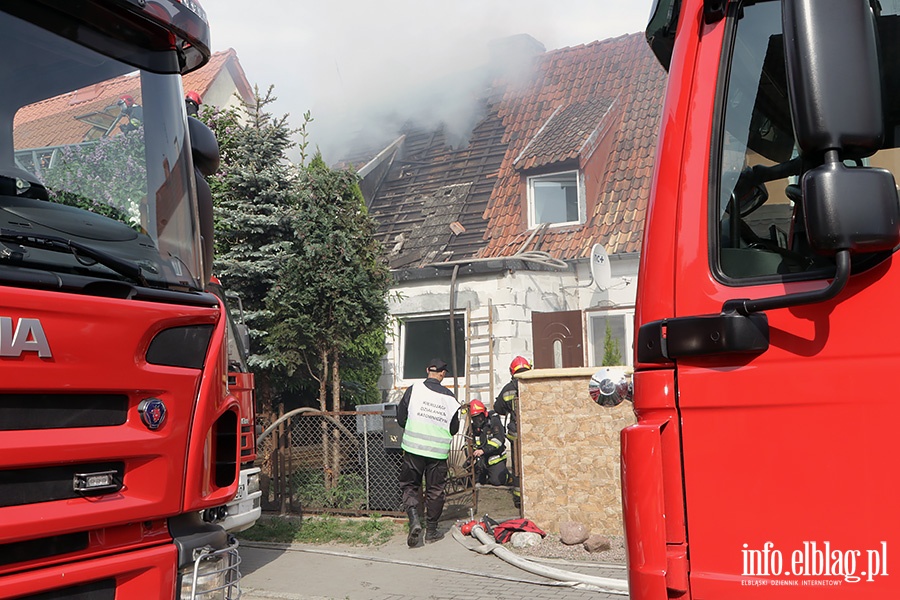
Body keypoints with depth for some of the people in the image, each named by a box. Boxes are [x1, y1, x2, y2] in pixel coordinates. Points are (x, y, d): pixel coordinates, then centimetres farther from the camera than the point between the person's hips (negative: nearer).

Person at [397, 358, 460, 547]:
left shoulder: (413, 389, -5)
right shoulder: (449, 397, -1)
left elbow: (401, 419, 0)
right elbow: (454, 429, 6)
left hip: (413, 448, -1)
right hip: (438, 451, 1)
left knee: (409, 486, 12)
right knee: (435, 491, 11)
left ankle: (414, 519, -8)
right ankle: (431, 530, 18)